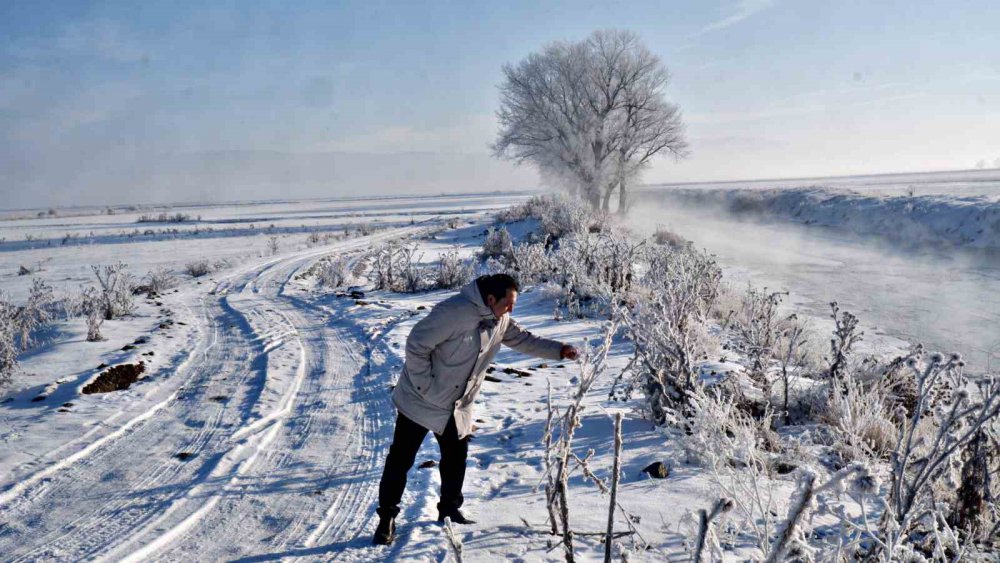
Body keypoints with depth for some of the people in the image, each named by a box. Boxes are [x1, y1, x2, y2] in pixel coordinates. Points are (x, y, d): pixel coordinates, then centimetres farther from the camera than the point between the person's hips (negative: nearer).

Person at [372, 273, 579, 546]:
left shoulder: (501, 321, -3)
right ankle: (387, 518, 14)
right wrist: (425, 388, -23)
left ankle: (450, 510, 33)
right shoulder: (454, 312, -29)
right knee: (401, 459, 1)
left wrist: (558, 350, -1)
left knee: (456, 457, 14)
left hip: (457, 408, 7)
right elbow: (416, 345, -26)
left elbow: (523, 340, 11)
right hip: (421, 403, -7)